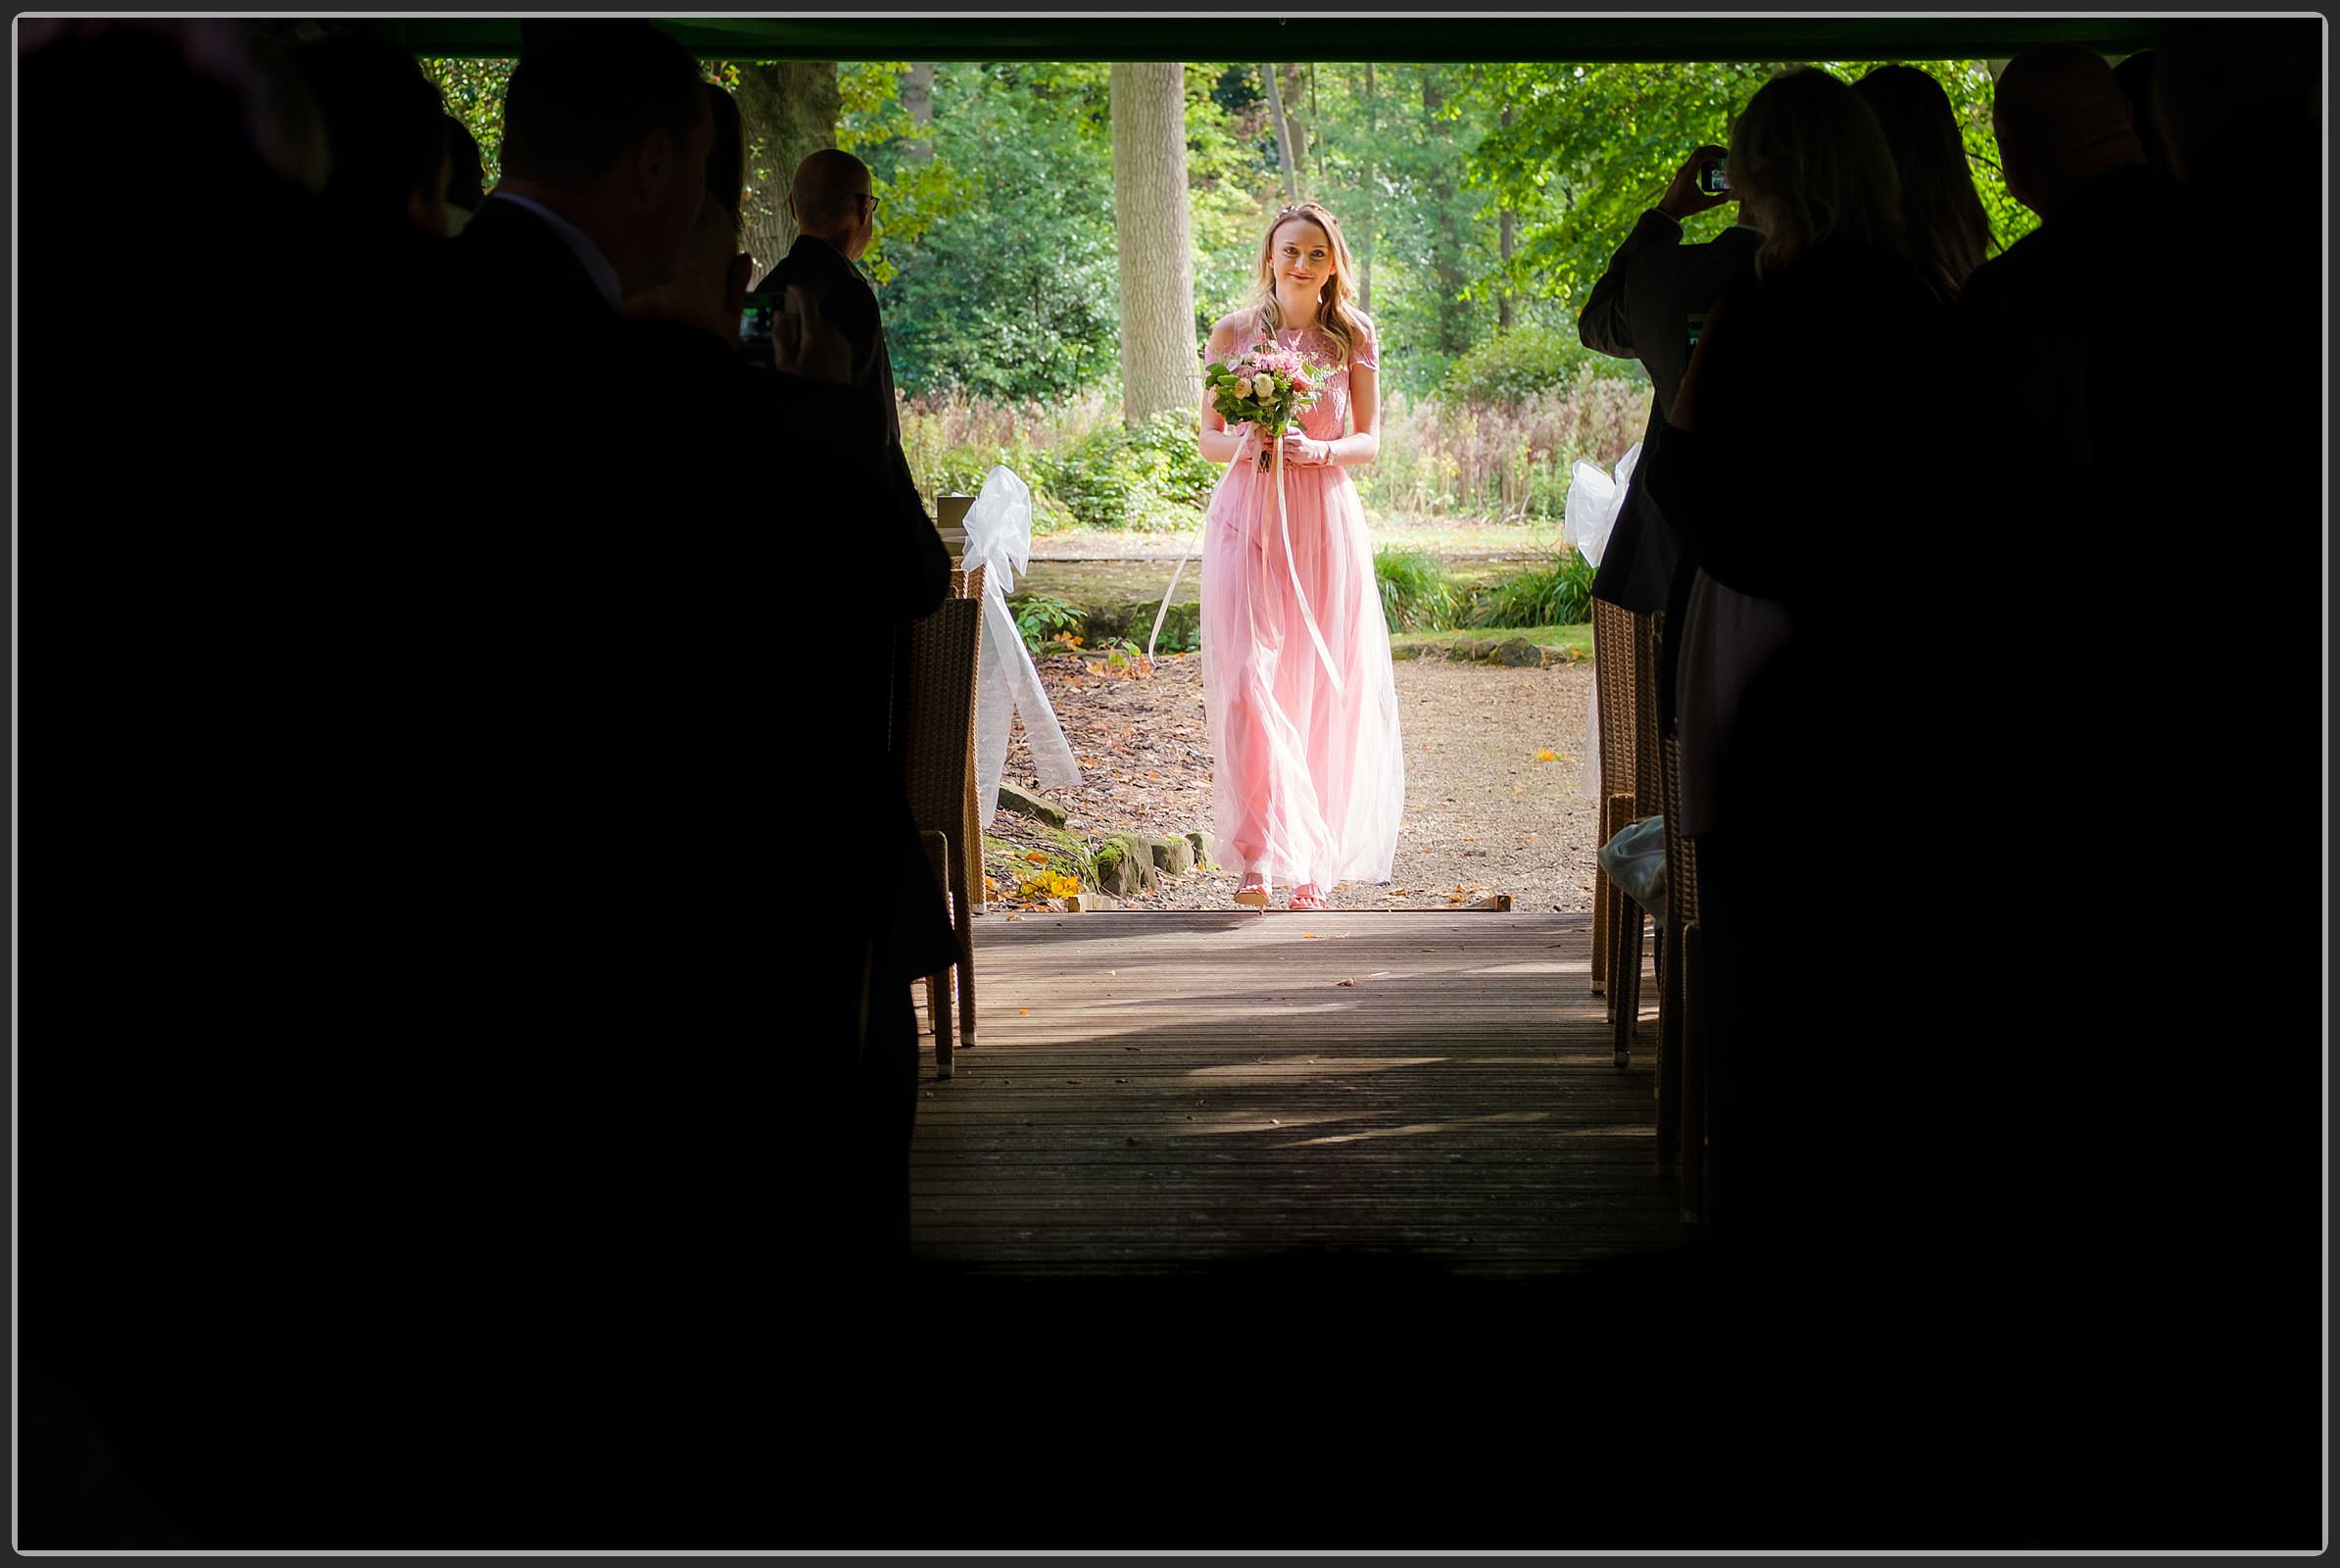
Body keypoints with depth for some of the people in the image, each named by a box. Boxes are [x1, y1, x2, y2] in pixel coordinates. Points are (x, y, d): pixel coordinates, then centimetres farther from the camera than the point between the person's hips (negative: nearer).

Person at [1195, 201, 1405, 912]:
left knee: (1321, 692, 2)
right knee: (1248, 681, -13)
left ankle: (1315, 862, 12)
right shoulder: (1234, 332, 5)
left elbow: (1369, 440, 7)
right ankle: (1259, 856, -16)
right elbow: (1208, 437, 9)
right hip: (1247, 517, 0)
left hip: (1325, 521, 1)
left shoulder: (1354, 337, 6)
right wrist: (1241, 445, -13)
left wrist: (1321, 450, -14)